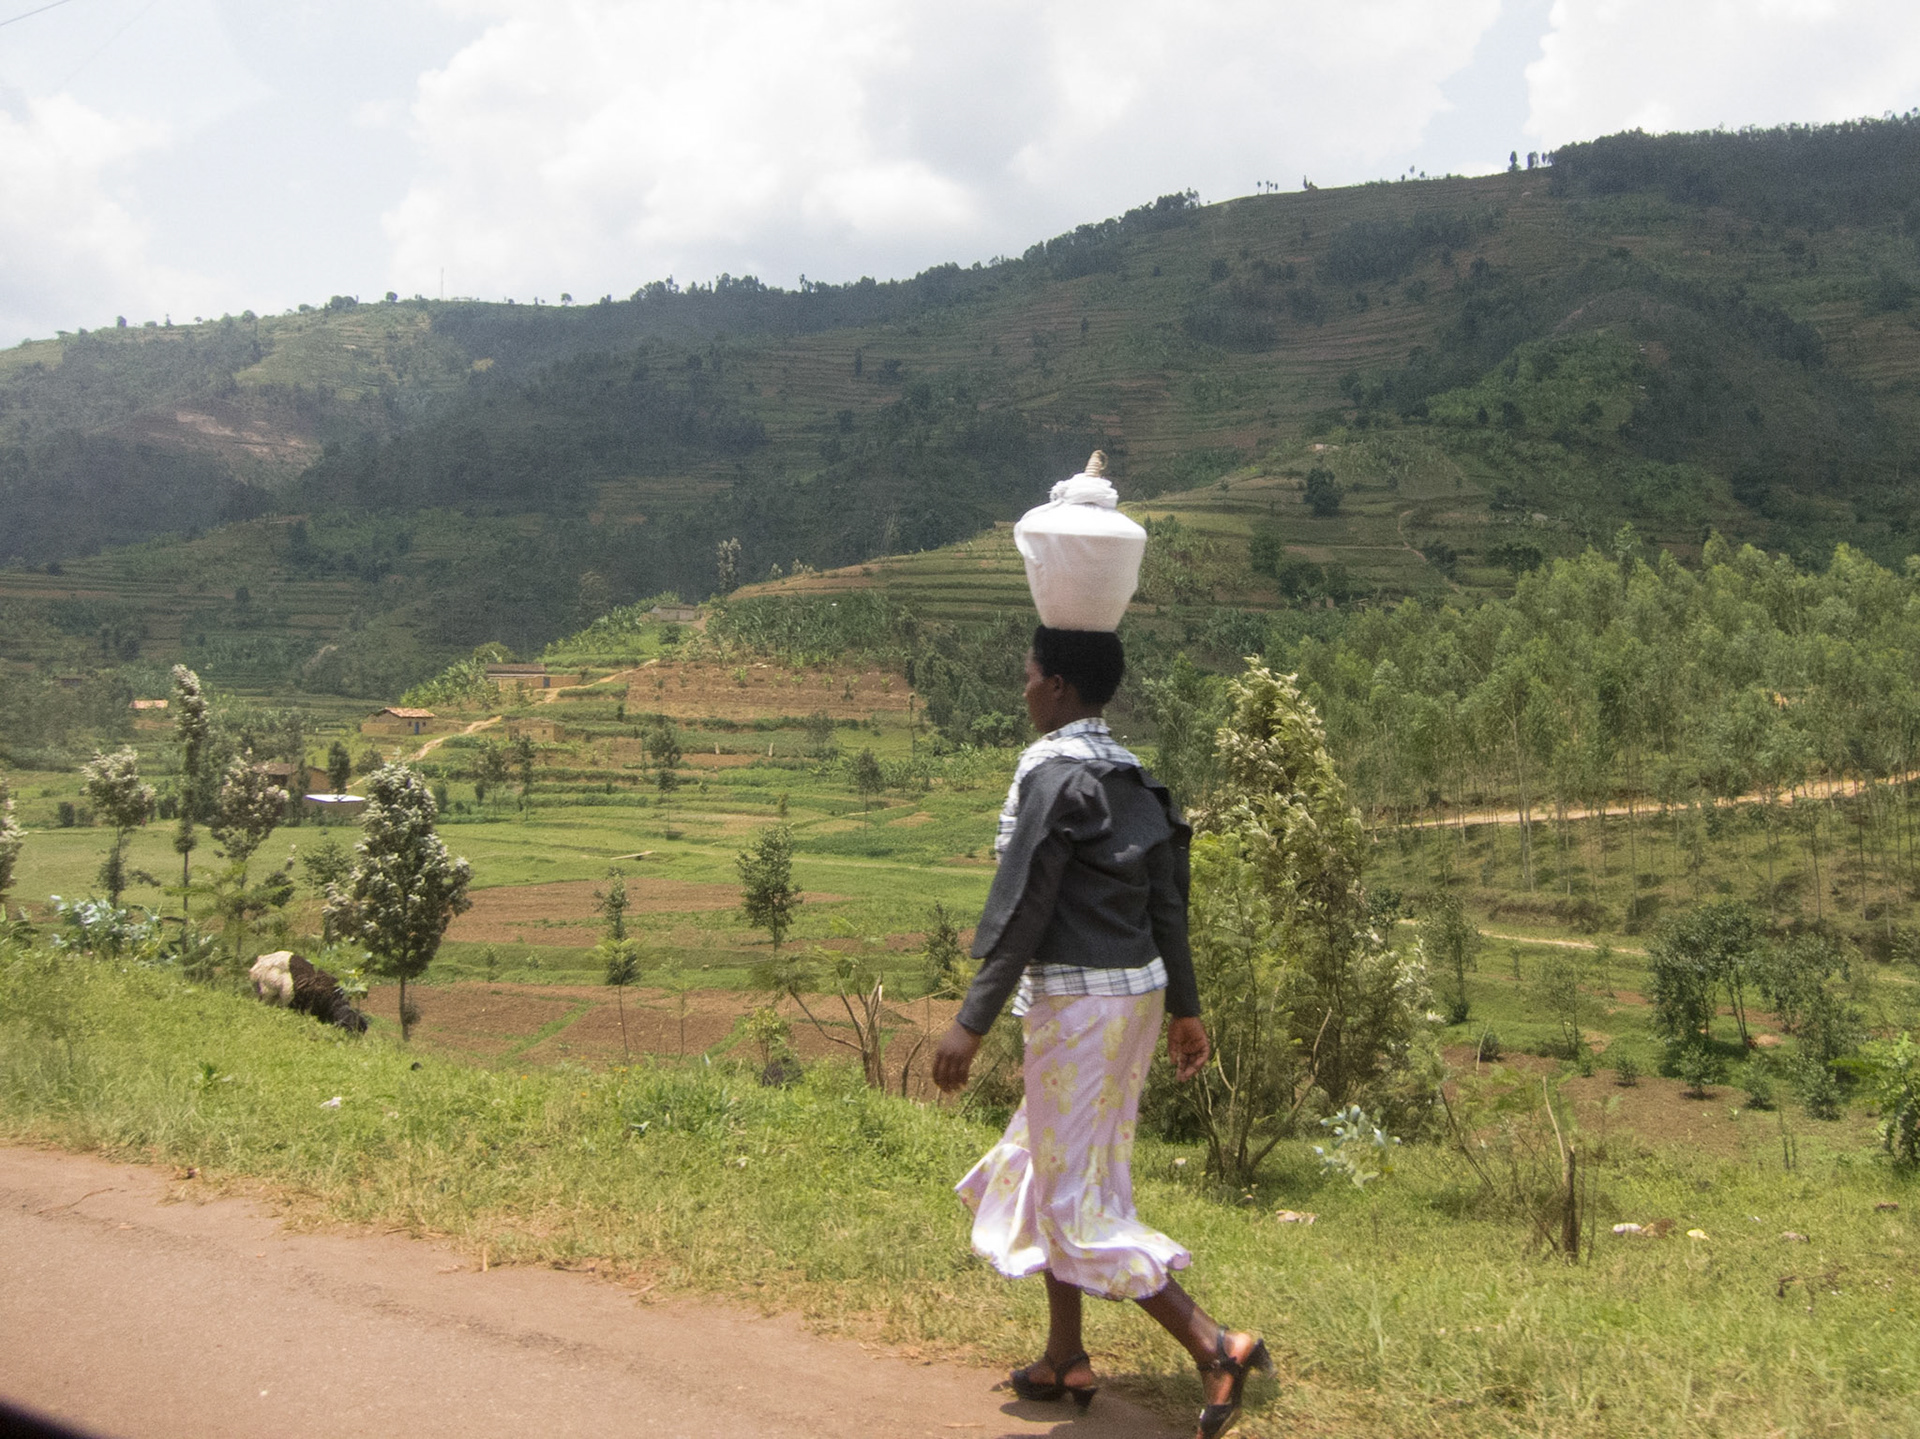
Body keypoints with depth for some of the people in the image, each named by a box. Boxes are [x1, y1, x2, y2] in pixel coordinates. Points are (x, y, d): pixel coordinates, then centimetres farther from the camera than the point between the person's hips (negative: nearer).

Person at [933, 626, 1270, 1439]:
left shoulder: (1054, 773, -16)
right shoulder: (1133, 777, 10)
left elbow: (1023, 910, -20)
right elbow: (1167, 903, 13)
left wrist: (971, 1023, -17)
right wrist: (1185, 1008, 19)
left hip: (1077, 997, -9)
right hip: (1137, 987, 9)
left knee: (1074, 1195, 0)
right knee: (1048, 1167, 19)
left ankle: (1216, 1347, -5)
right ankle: (1064, 1362, 28)